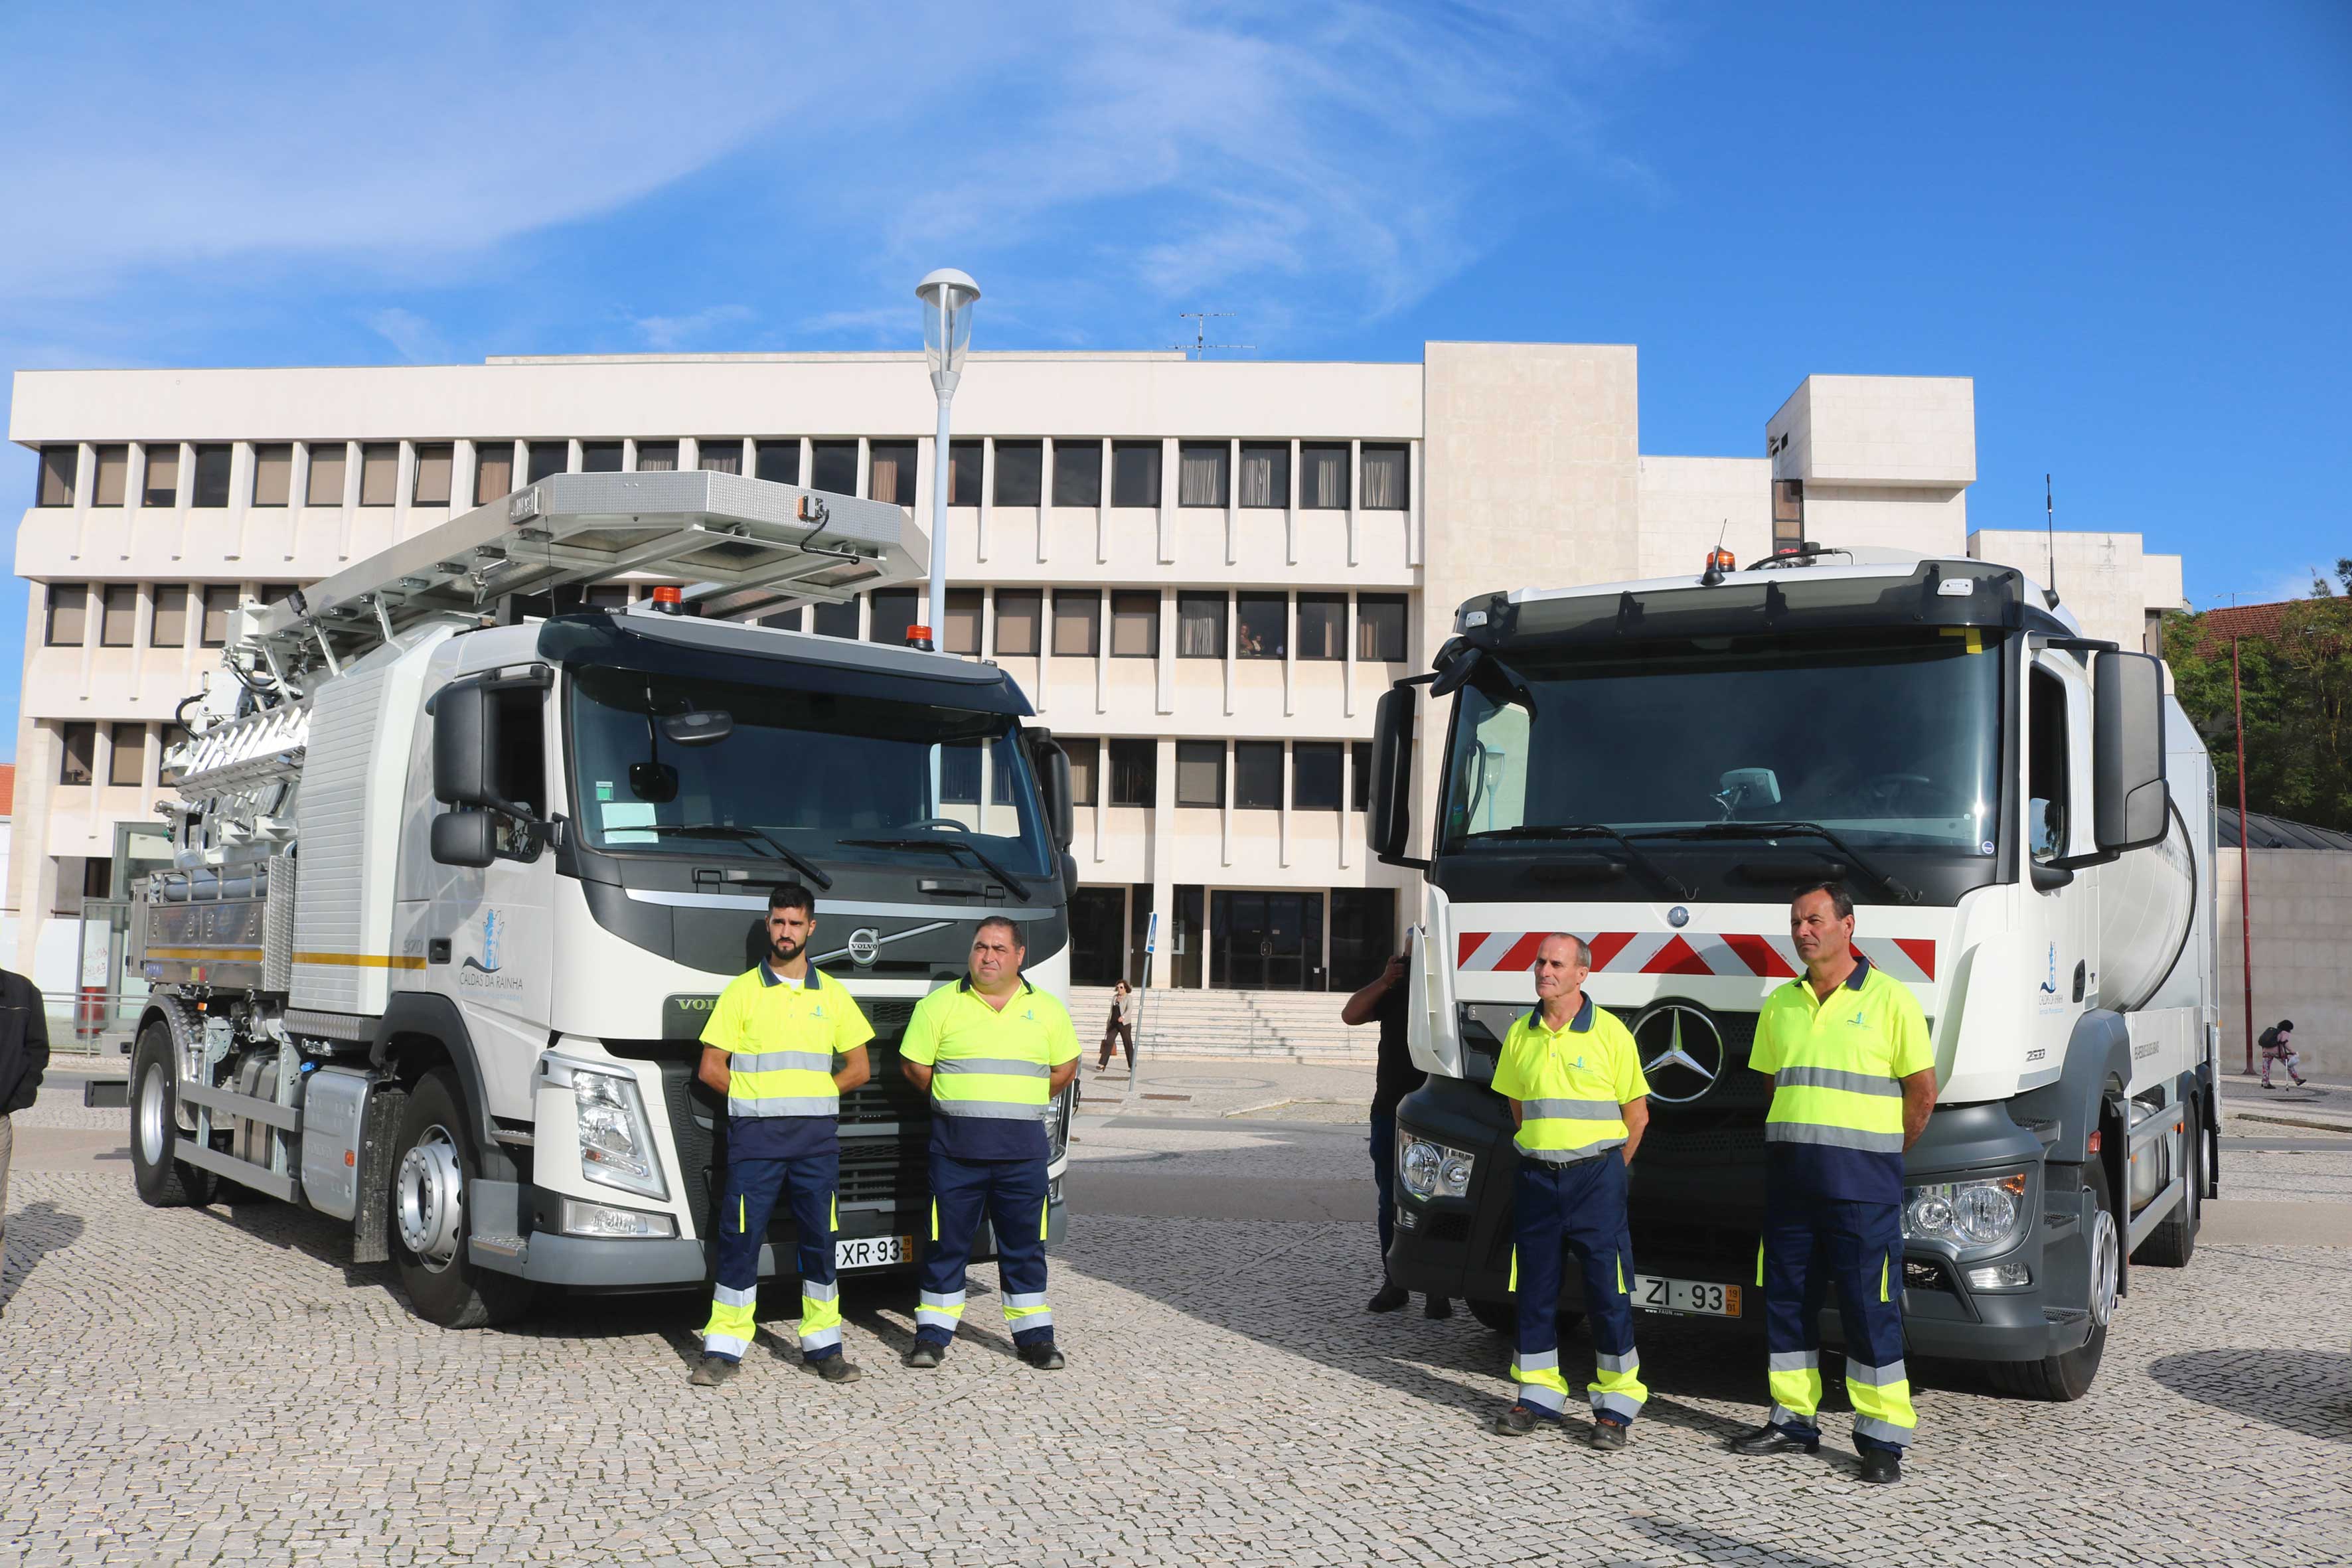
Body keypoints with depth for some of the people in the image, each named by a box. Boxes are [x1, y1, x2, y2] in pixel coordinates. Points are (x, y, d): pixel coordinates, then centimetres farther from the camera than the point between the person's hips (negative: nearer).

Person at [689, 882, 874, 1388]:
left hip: (817, 1137, 2)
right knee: (740, 1239, -2)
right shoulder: (742, 990, 3)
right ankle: (724, 1349, 6)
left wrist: (811, 1094, 4)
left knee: (820, 1240, 5)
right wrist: (759, 1097, 1)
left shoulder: (832, 994, 10)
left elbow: (858, 1067, 15)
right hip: (755, 1136, -2)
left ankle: (824, 1346, 14)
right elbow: (711, 1068, 3)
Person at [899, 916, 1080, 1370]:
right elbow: (913, 1065, 4)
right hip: (956, 1149, -1)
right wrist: (956, 1101, 5)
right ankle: (933, 1335, 15)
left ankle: (1035, 1336, 16)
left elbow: (1065, 1067, 17)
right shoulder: (940, 1004, 2)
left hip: (1023, 1150, 1)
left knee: (1024, 1245, 7)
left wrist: (1022, 1102, 10)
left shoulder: (1046, 1009, 9)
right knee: (947, 1242, 4)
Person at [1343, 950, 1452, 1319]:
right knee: (1391, 1202, 9)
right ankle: (1394, 1283, 18)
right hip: (1390, 1109, 3)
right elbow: (1350, 1015, -3)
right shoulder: (1393, 990, 9)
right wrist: (1385, 981, -14)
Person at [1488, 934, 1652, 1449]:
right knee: (1535, 1290, 8)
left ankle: (1615, 1408, 7)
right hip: (1535, 1176, 4)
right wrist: (1542, 1155, 13)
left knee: (1608, 1292, -2)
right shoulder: (1521, 1035, 6)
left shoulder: (1610, 1032, -5)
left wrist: (1606, 1173, 4)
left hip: (1595, 1176, -4)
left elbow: (1637, 1115, 0)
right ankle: (1538, 1396, 18)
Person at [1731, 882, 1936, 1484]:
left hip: (1861, 1183, -5)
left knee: (1870, 1307, -2)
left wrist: (1881, 1156, 5)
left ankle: (1884, 1437, 6)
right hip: (1790, 1177, 5)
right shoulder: (1780, 1004, 11)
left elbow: (1922, 1090, -1)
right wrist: (1796, 1142, 13)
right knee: (1786, 1299, 9)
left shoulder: (1890, 999, -4)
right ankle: (1793, 1419, 21)